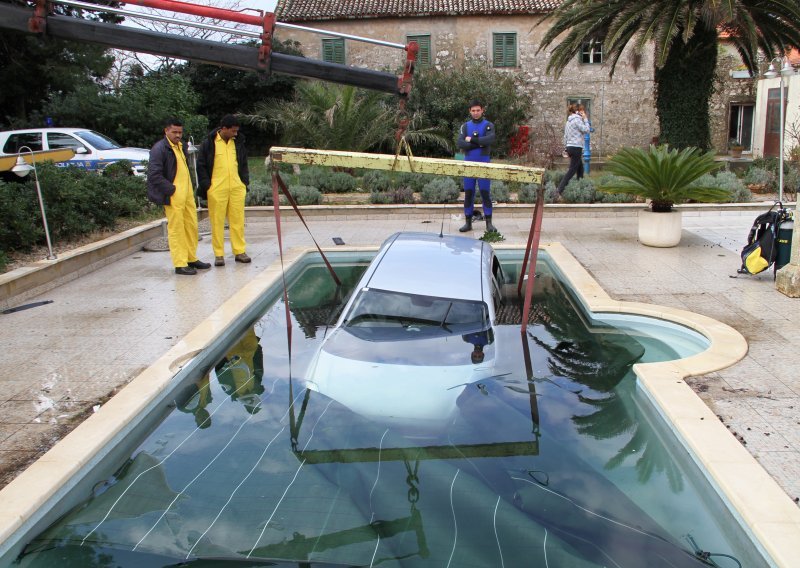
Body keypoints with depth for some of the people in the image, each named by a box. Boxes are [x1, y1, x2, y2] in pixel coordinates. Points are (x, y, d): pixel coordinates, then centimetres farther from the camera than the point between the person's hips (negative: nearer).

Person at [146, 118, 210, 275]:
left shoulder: (182, 145, 14)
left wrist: (188, 188, 16)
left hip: (187, 193, 9)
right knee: (176, 229, -2)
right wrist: (171, 190, -17)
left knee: (192, 226, 14)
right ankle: (180, 265, 3)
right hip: (174, 195, -8)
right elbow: (154, 175, -18)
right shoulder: (159, 148, -12)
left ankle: (191, 259, 27)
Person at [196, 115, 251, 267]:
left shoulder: (238, 143, 11)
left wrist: (245, 182, 10)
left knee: (238, 220, 4)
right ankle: (219, 254, 8)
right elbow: (201, 166, 1)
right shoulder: (208, 144, -3)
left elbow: (243, 164, 20)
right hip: (217, 189, -4)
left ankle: (239, 251, 12)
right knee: (217, 221, 1)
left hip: (237, 188, 4)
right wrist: (206, 186, -5)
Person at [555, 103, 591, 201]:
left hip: (570, 147, 9)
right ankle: (559, 191, -18)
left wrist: (566, 149, 19)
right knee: (571, 170, -10)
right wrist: (585, 119, -3)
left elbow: (565, 136, 16)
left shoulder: (569, 121, 15)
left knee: (580, 168, 19)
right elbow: (586, 130, -11)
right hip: (576, 148, -9)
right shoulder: (577, 120, -11)